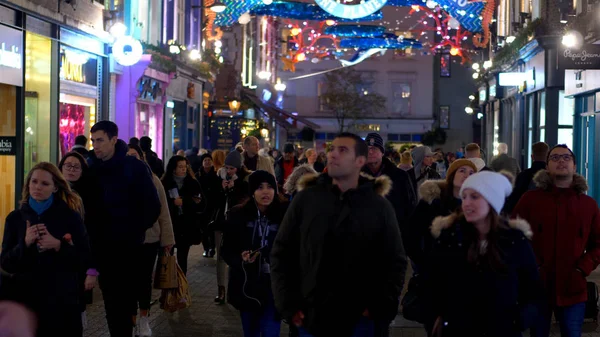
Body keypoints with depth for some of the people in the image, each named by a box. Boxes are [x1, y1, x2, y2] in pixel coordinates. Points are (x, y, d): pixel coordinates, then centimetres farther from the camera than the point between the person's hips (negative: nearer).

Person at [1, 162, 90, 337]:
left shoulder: (70, 216, -1)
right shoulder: (15, 218, 5)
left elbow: (84, 257, -2)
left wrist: (58, 246, -17)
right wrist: (25, 243, -14)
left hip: (63, 298, -1)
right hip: (26, 298, 1)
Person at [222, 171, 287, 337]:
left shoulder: (284, 215, -8)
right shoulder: (238, 214, -4)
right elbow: (227, 250, 1)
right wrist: (241, 259, -17)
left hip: (274, 285, -2)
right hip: (246, 285, 2)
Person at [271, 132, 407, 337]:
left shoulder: (380, 206, 2)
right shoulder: (306, 199, 3)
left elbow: (395, 262, 5)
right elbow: (281, 254, 5)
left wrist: (381, 308, -6)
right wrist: (288, 305, -2)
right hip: (312, 319, 1)